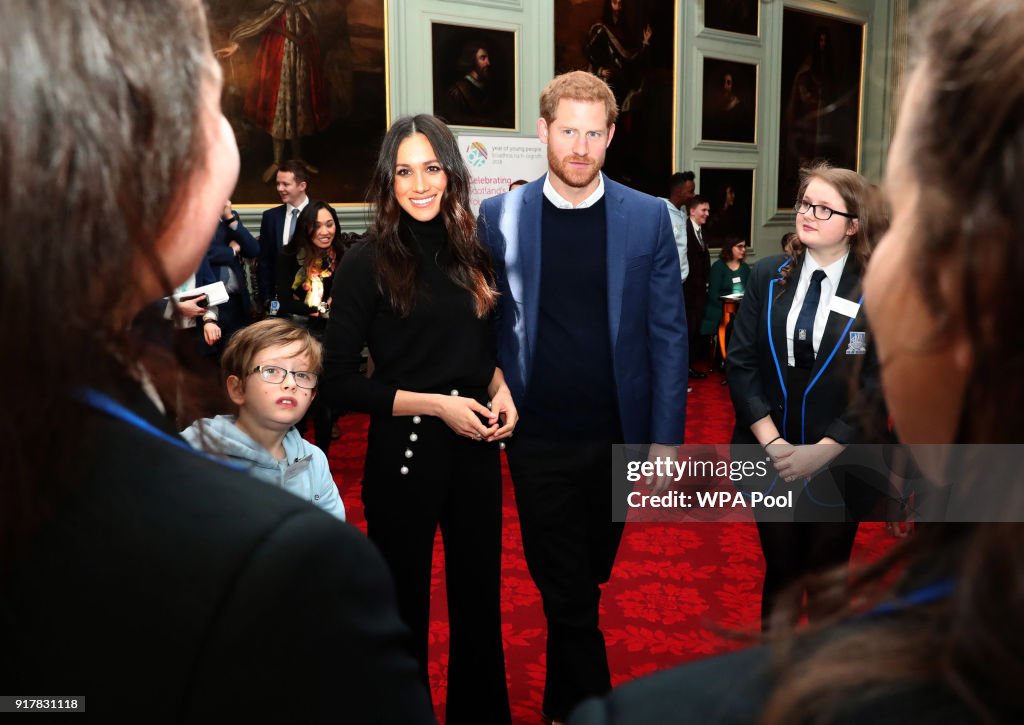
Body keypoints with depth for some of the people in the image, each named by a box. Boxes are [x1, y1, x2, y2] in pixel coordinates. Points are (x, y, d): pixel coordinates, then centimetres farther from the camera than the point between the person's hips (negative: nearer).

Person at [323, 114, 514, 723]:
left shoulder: (472, 254, 5)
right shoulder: (369, 262, -10)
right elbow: (339, 381, -11)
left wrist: (501, 390, -3)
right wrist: (436, 404, -17)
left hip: (476, 449, 5)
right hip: (403, 453, -4)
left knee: (480, 597, 17)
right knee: (405, 605, 12)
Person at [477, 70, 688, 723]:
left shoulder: (648, 217, -2)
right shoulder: (500, 216, -2)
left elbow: (669, 335, -1)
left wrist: (666, 440, -4)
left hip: (619, 434, 2)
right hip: (539, 441, -2)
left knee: (588, 581, 20)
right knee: (568, 596, 5)